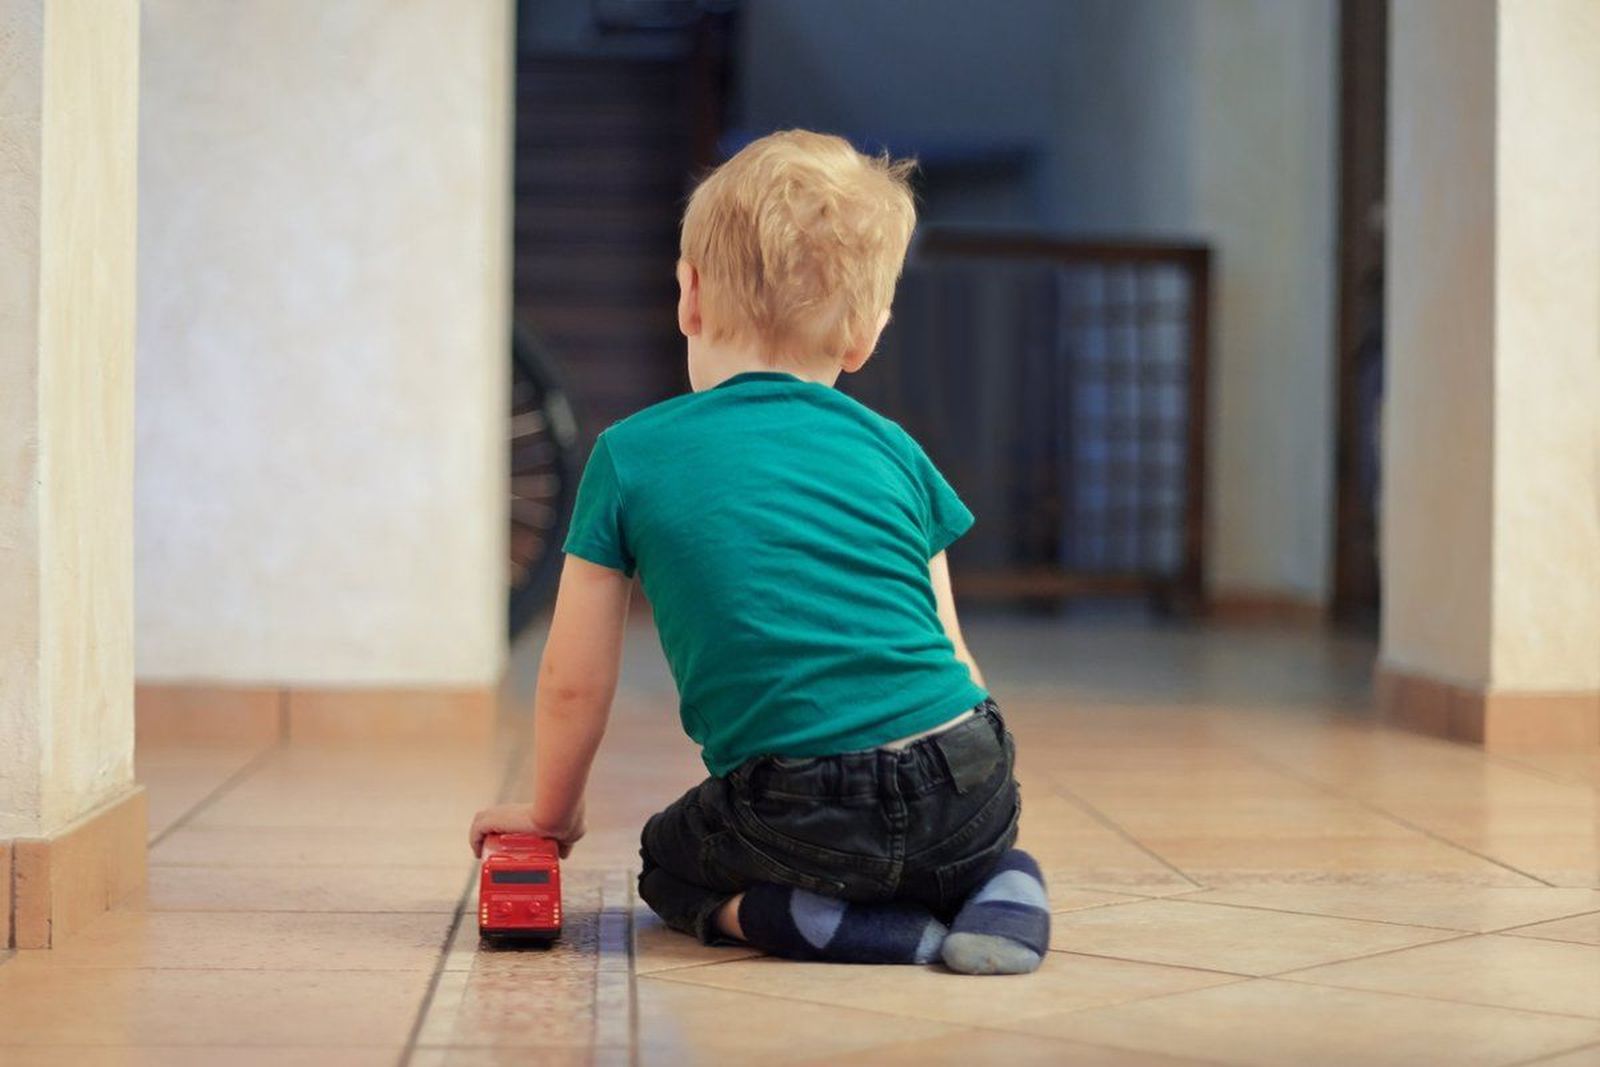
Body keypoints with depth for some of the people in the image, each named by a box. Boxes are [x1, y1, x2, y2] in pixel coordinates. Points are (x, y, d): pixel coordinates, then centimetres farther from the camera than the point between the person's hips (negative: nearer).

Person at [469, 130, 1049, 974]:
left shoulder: (631, 456, 5)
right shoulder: (892, 448, 13)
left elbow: (573, 682, 11)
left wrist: (554, 812, 29)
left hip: (801, 806, -3)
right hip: (969, 784, 3)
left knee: (671, 866, 27)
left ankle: (786, 913, -3)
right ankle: (997, 882, 3)